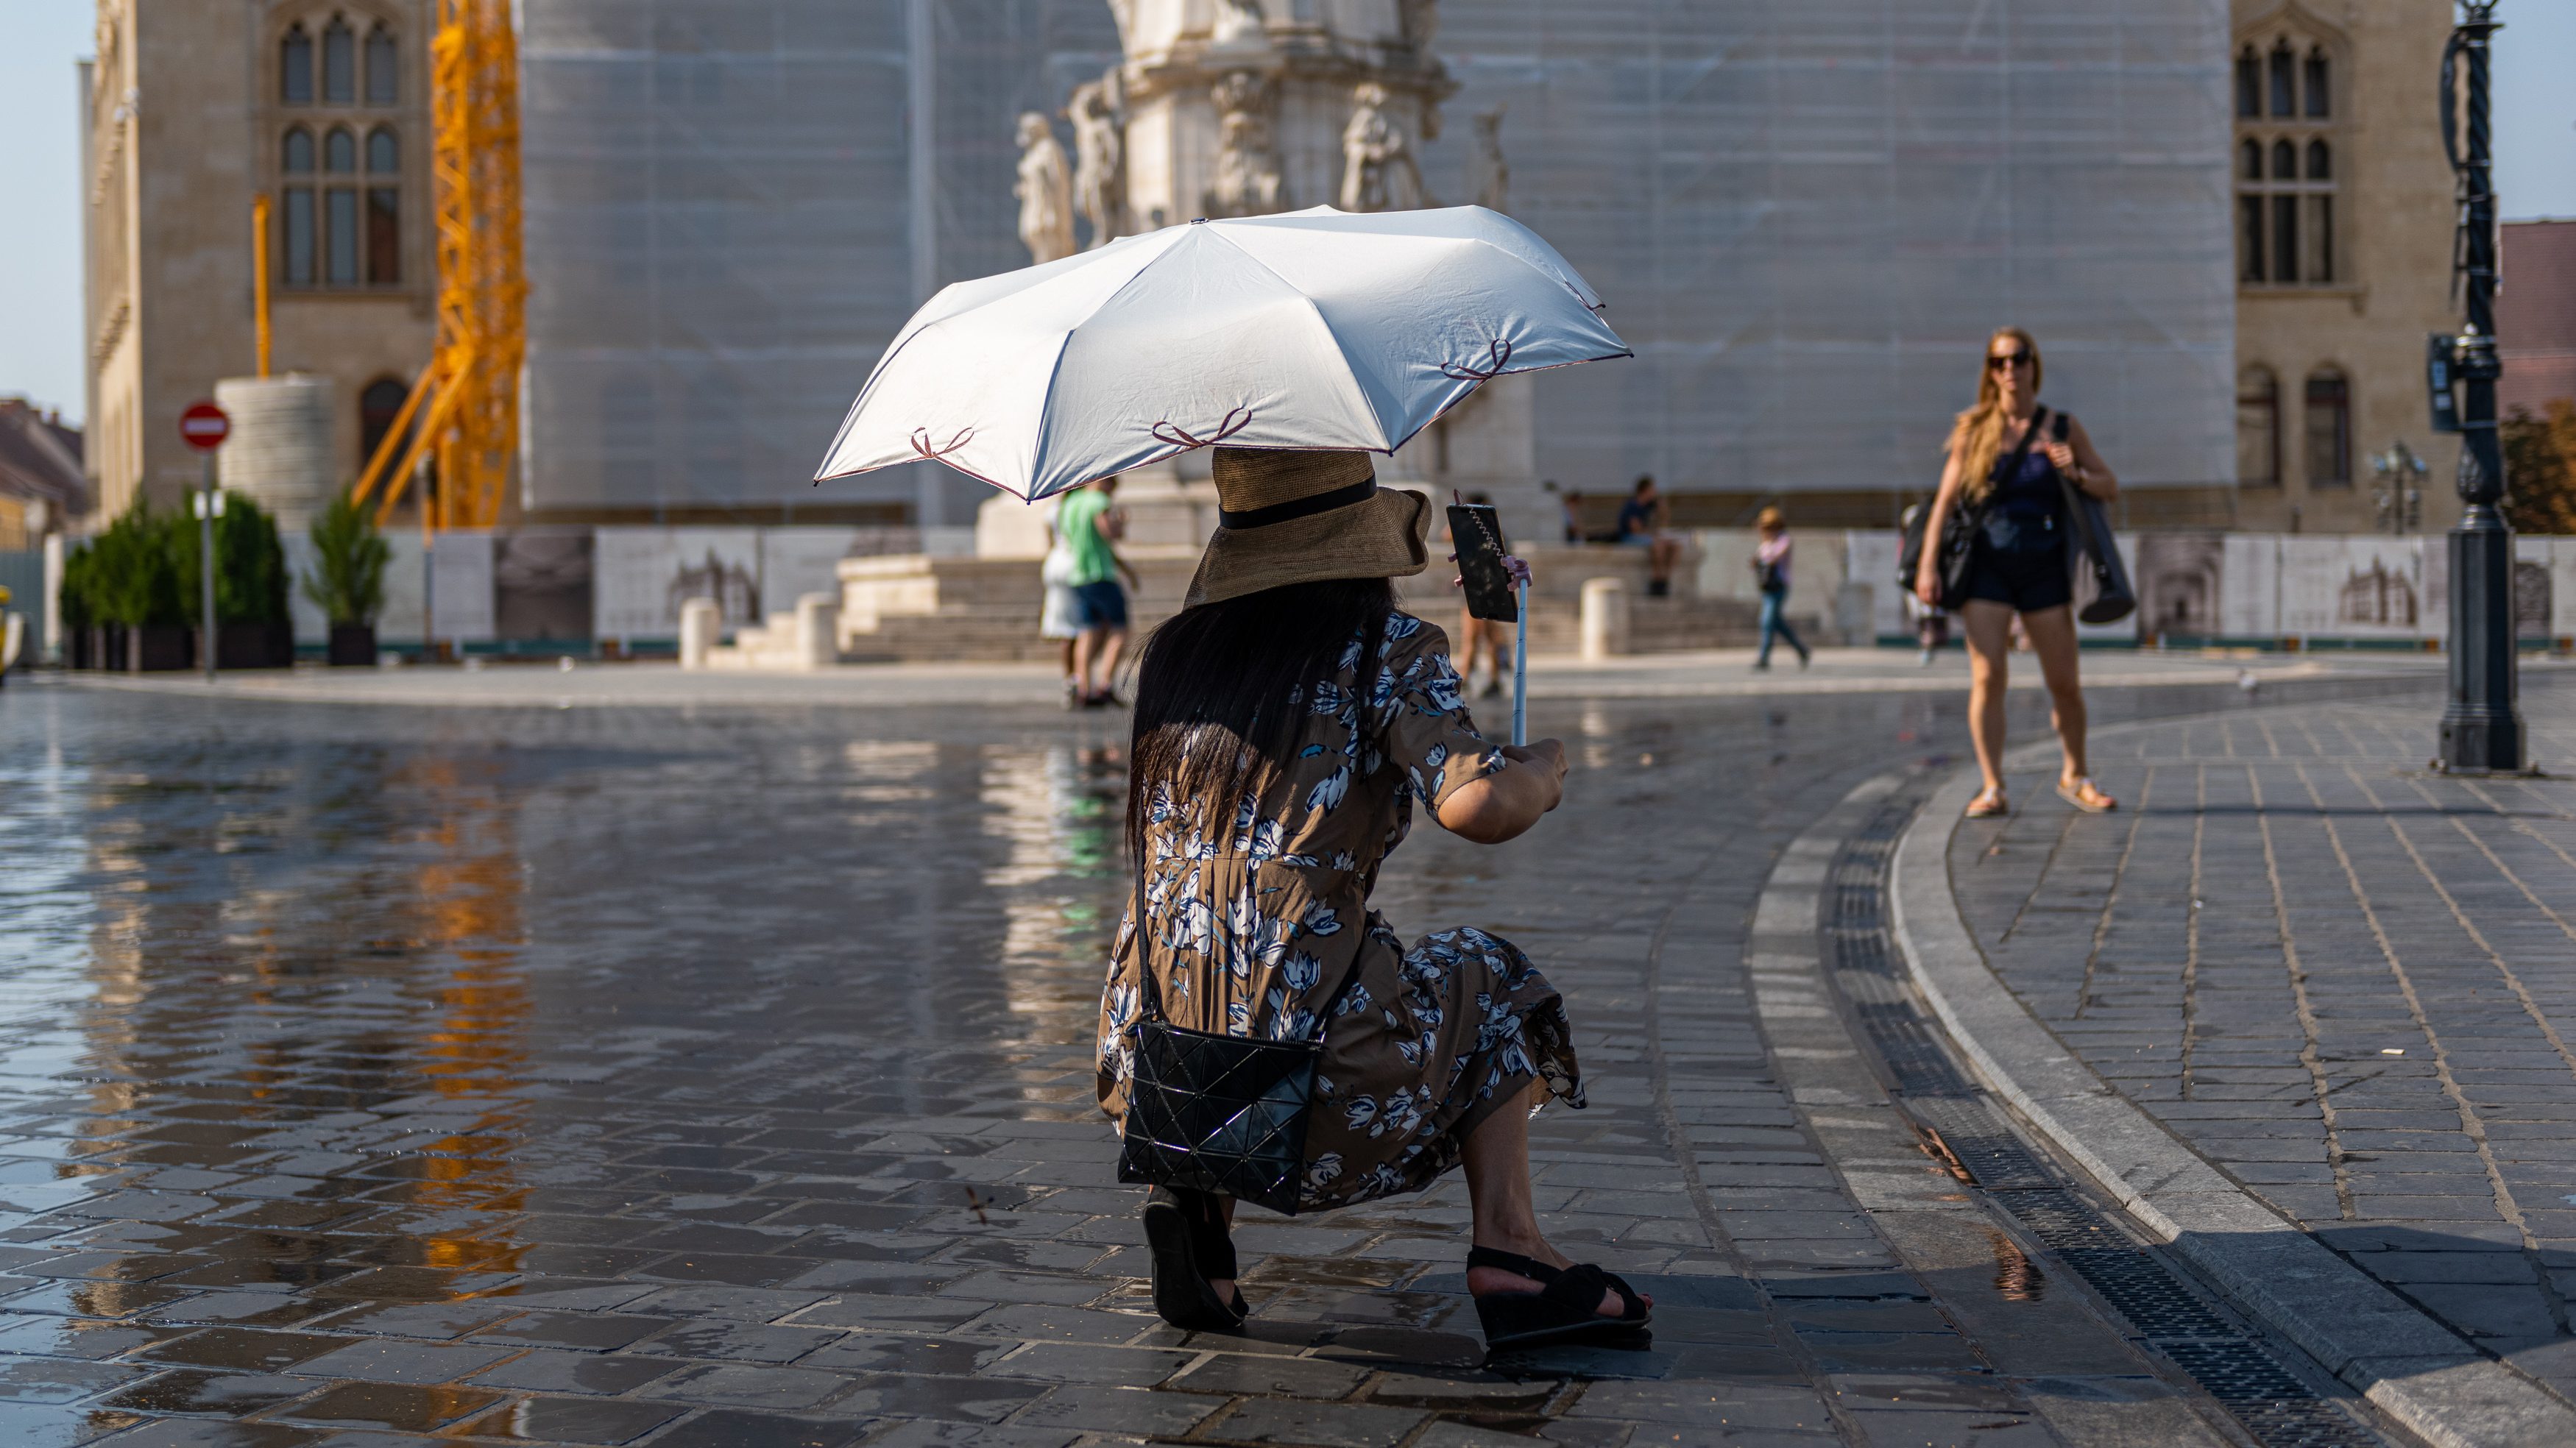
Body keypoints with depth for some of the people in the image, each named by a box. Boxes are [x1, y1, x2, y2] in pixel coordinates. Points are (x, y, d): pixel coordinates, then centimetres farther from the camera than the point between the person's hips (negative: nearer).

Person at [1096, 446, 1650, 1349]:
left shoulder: (1170, 656, 11)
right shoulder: (1391, 652, -3)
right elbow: (1479, 805, -20)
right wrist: (1542, 767, 4)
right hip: (1314, 1101, -4)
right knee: (1487, 975, 25)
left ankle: (1192, 1195, 14)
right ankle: (1506, 1248, 11)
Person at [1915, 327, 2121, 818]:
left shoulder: (2061, 427, 4)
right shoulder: (1973, 429, 2)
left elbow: (2111, 488, 8)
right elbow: (1945, 500, 1)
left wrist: (2075, 474, -13)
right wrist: (1928, 563, -8)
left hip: (2043, 569, 1)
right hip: (1987, 567, -1)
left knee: (2065, 683, 4)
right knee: (1987, 678, -11)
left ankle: (2075, 776, 25)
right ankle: (1992, 790, -6)